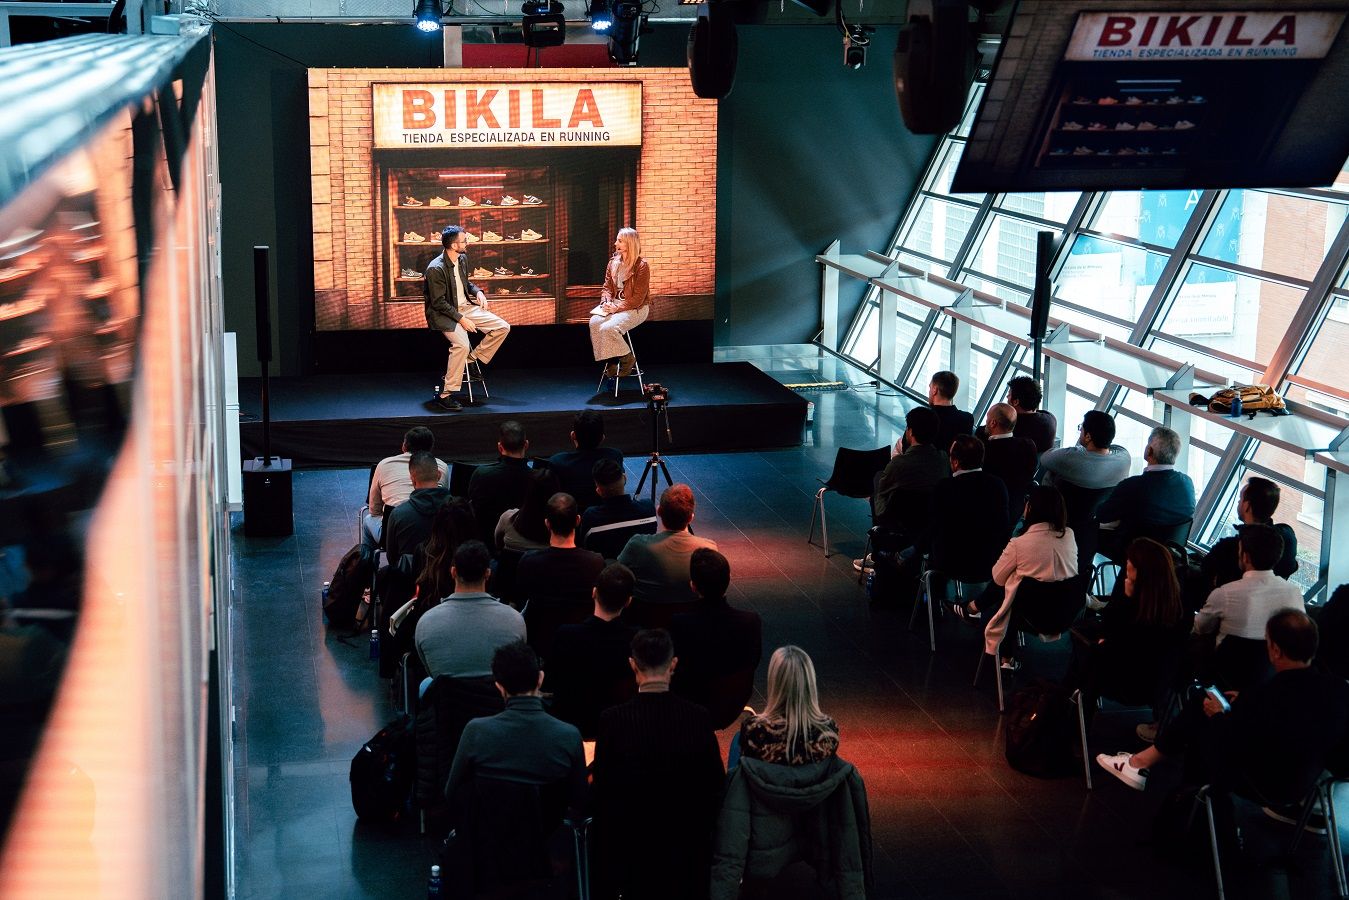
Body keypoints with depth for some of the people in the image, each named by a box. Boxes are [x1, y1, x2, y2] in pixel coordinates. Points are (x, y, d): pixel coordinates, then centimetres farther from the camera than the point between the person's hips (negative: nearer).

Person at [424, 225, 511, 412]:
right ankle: (445, 395, -24)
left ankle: (472, 359, 8)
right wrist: (460, 319, -23)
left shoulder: (462, 259, 4)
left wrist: (477, 291, 1)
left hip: (465, 307, 8)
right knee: (461, 345, -33)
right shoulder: (435, 269, -21)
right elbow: (439, 302, -20)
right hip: (443, 313, -8)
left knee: (503, 328, -5)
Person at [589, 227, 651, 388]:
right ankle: (609, 362, -14)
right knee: (594, 322, -22)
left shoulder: (641, 266, -13)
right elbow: (607, 286, 11)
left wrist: (616, 308, -21)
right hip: (615, 305, 7)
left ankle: (627, 359, -7)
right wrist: (607, 302, -11)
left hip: (636, 309, -7)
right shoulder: (613, 262, 9)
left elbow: (637, 298, -14)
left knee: (608, 328, -29)